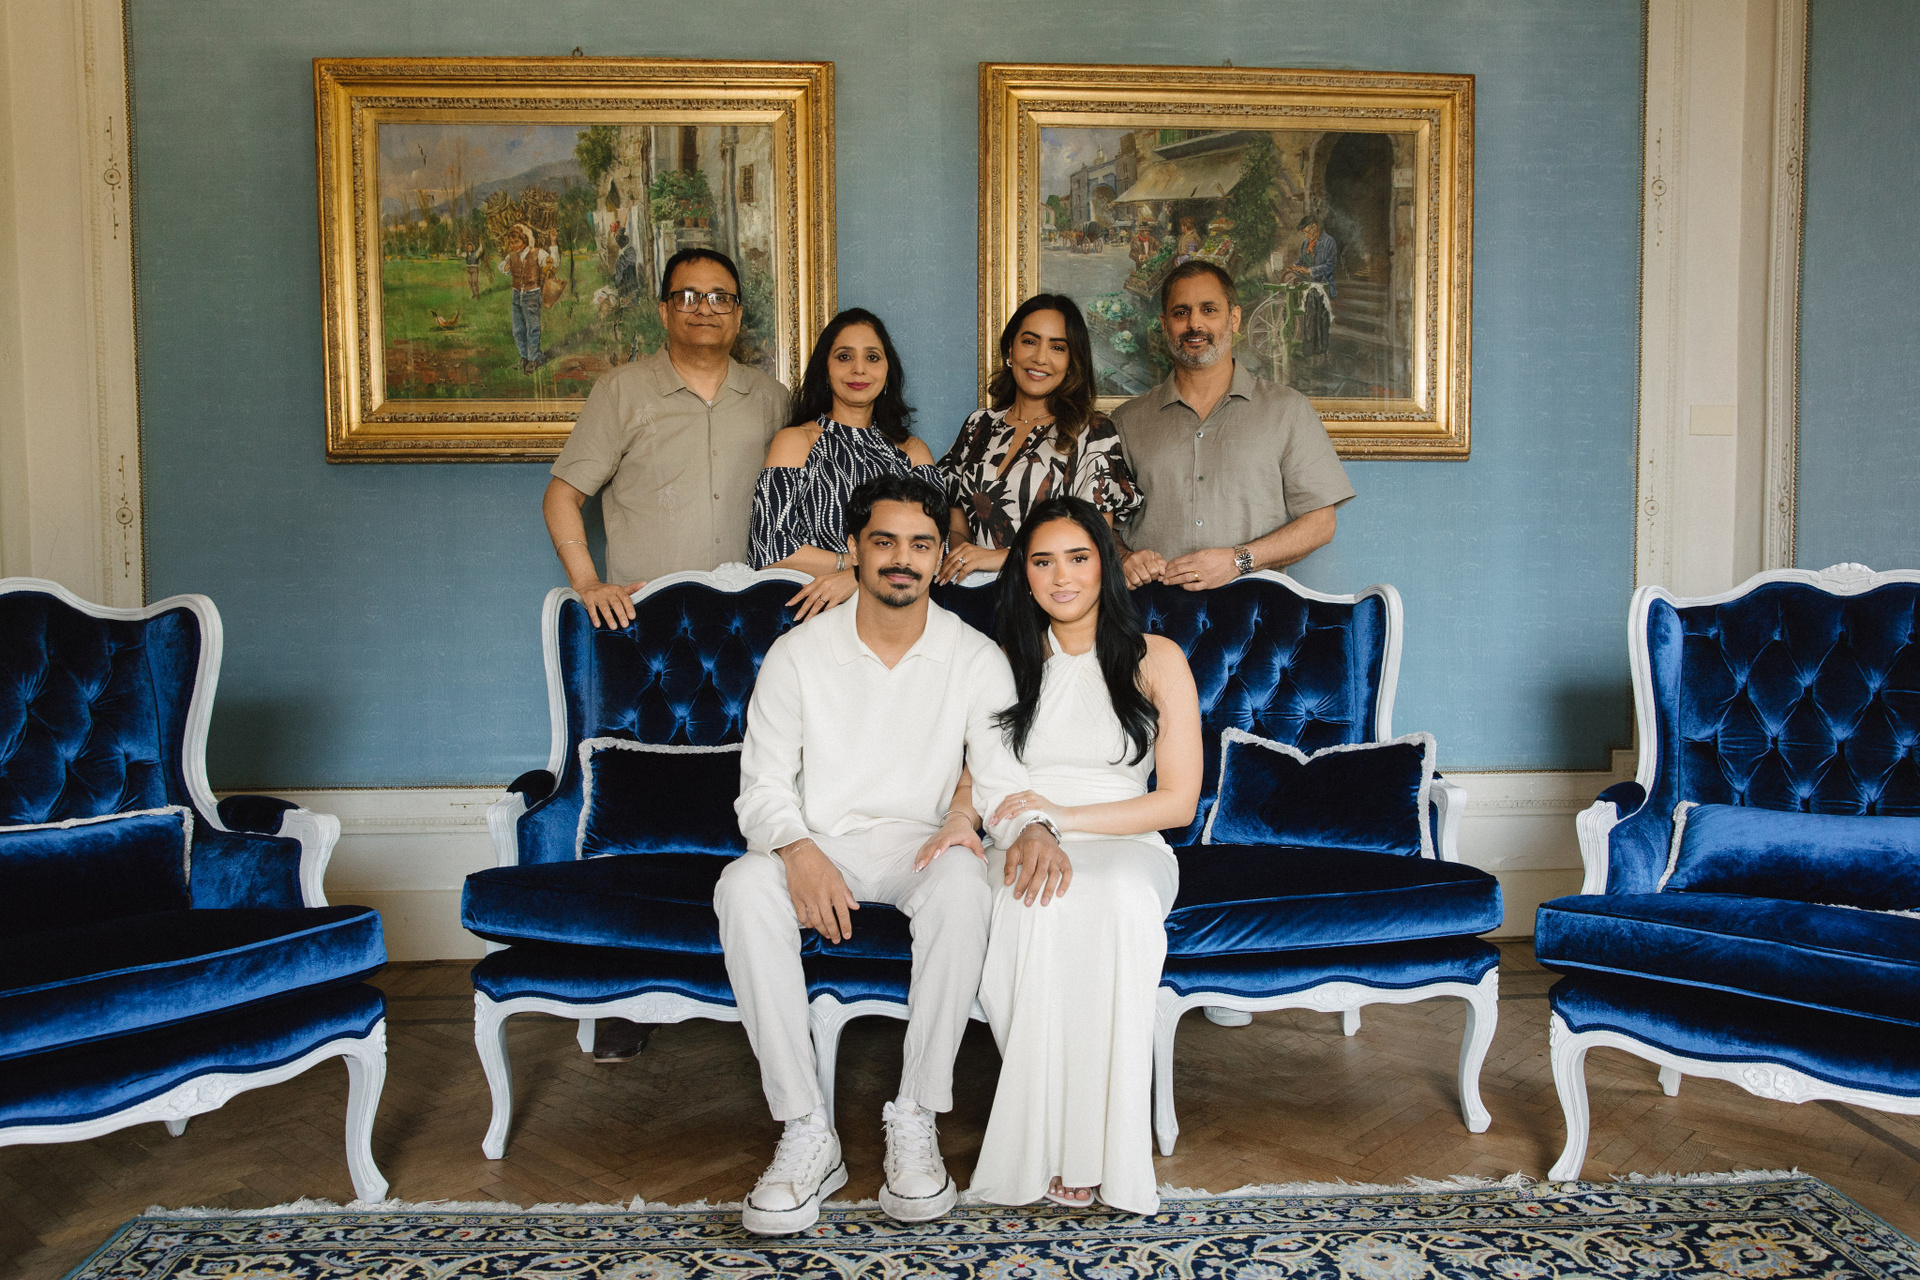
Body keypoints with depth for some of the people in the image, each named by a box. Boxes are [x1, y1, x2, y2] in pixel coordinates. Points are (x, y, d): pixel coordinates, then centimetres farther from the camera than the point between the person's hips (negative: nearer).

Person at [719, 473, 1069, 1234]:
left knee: (964, 881, -36)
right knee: (744, 888, -33)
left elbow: (1002, 776, -3)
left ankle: (916, 1122, -24)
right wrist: (797, 849, -23)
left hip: (921, 843, 0)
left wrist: (1030, 827, -27)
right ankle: (806, 1133, -25)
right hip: (819, 845, 1)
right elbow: (762, 786, -1)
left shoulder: (976, 659, 2)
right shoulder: (798, 654, 1)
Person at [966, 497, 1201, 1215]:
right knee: (1033, 904, -36)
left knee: (1120, 895, -38)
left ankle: (1091, 1144, -28)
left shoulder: (1156, 661, 6)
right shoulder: (1007, 664, 16)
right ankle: (1041, 1139, -24)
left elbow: (1179, 801, -1)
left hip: (1125, 846, -1)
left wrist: (1068, 817, -13)